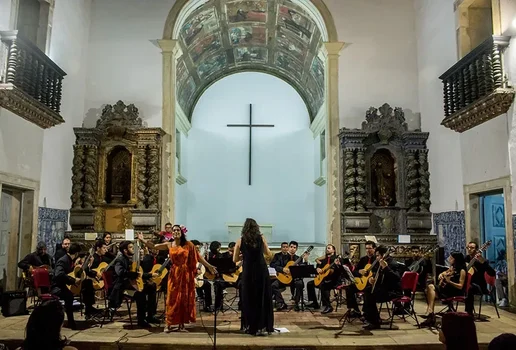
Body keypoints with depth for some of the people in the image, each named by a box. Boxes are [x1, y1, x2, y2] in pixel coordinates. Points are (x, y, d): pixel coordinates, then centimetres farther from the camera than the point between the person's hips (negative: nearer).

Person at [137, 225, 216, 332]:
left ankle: (181, 324, 13)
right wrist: (142, 240, -9)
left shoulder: (188, 244, 0)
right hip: (174, 274, 1)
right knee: (173, 299, 2)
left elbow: (198, 257, 1)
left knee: (184, 299, 4)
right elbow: (153, 246, 3)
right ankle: (169, 324, 9)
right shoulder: (169, 245, 4)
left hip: (186, 274, 0)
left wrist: (209, 266, -2)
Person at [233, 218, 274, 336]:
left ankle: (250, 327, 19)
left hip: (248, 272, 0)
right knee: (263, 298, 8)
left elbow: (235, 260, 5)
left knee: (249, 299, 13)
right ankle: (262, 327, 8)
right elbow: (268, 253, 16)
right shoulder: (261, 238, 3)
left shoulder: (240, 241, 2)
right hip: (262, 271, 0)